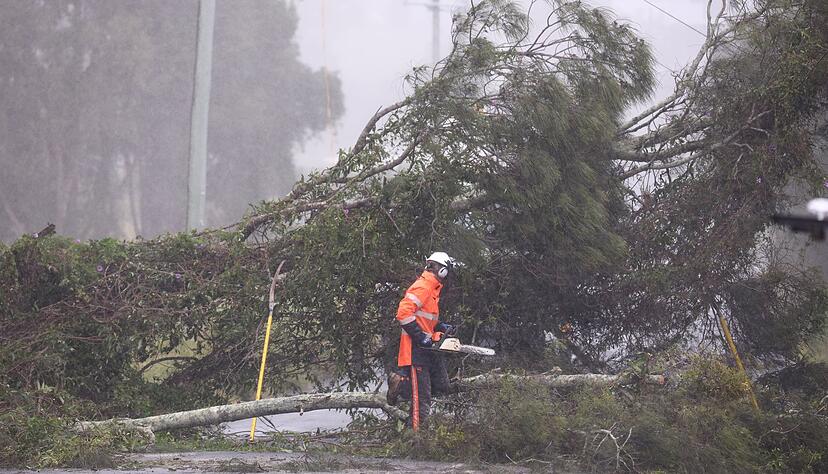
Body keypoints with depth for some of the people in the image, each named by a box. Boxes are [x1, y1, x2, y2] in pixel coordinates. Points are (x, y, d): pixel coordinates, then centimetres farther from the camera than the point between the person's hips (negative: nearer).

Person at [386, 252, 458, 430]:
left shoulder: (433, 288, 18)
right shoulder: (422, 287, -16)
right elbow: (404, 313, -25)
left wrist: (442, 328, 12)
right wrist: (421, 337, -24)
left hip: (428, 348, 10)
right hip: (416, 348, -10)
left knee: (441, 386, 12)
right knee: (422, 398, -8)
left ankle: (401, 384, 15)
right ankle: (415, 434, -2)